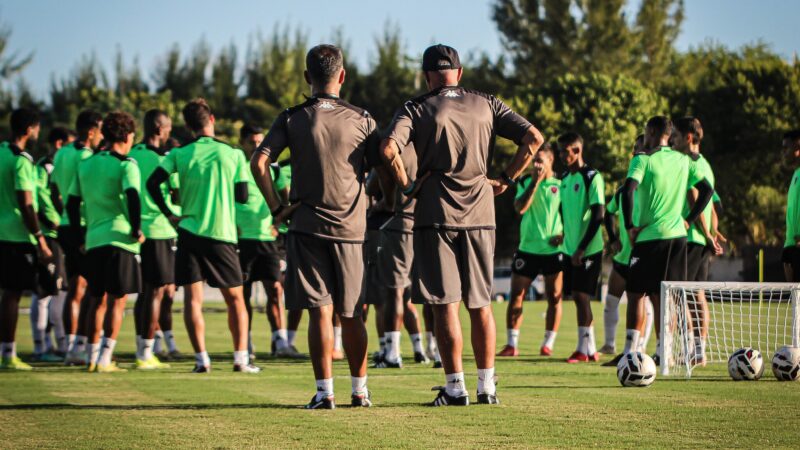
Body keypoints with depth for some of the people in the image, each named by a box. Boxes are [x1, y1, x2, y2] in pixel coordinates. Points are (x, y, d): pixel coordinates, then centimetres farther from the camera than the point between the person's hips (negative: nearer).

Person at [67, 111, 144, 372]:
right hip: (119, 239, -6)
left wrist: (79, 238, 21)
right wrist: (136, 230, -12)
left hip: (92, 240, 6)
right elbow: (132, 197, -21)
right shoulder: (126, 165, -5)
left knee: (97, 300, 15)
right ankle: (105, 359, -6)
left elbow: (71, 204, 16)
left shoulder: (85, 165, 14)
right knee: (117, 300, -1)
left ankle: (92, 357, 16)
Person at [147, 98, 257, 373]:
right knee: (235, 298, 11)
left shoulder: (179, 154, 0)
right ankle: (241, 358, 6)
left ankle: (201, 359, -6)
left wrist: (169, 214, -1)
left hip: (189, 231, 0)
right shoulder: (233, 154, 0)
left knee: (192, 298, 3)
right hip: (223, 234, 0)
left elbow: (153, 182, -10)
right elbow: (242, 196, 3)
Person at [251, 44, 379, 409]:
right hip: (351, 228, 1)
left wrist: (276, 207, -2)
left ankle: (324, 392, -4)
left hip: (307, 227, -1)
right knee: (351, 314, 10)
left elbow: (259, 162, -9)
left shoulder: (291, 119, 0)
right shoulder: (361, 119, 1)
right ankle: (360, 390, 17)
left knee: (320, 311, -1)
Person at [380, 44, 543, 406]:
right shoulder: (486, 105, 9)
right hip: (480, 214, 3)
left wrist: (407, 186, -4)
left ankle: (455, 386, -4)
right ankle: (487, 386, 10)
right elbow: (533, 138, 3)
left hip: (436, 215, -3)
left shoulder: (416, 109, -1)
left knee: (445, 304, -1)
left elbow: (388, 149, -17)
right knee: (480, 304, 10)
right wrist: (506, 179, 8)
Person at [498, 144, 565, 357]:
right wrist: (535, 182, -15)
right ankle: (512, 344, 3)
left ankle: (548, 344, 11)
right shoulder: (525, 183, 5)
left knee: (554, 298, 1)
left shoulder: (561, 185, 1)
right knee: (516, 296, -2)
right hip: (527, 248, 1)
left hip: (553, 250, -1)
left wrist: (564, 234, -10)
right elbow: (520, 207, -12)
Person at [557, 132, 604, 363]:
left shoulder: (592, 177, -12)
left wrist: (582, 248, -18)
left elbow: (598, 215, -16)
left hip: (589, 249, -8)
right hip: (571, 249, 8)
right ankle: (589, 349, 14)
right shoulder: (565, 178, 12)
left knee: (581, 295, -10)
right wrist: (565, 235, 14)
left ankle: (583, 349, -5)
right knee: (578, 296, 8)